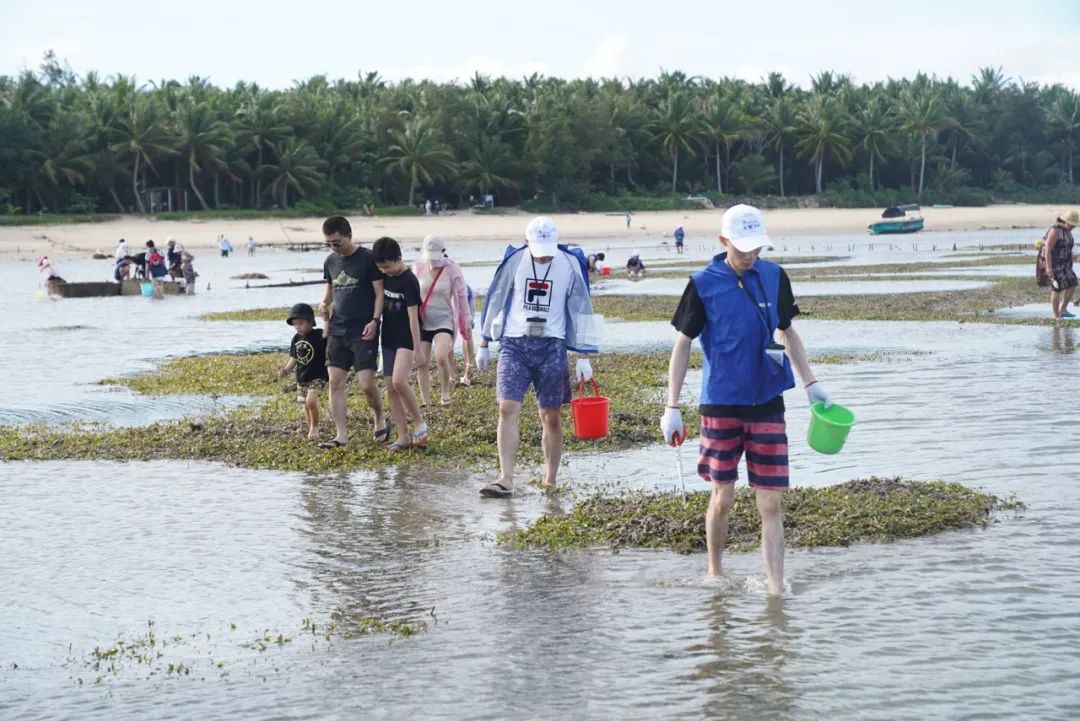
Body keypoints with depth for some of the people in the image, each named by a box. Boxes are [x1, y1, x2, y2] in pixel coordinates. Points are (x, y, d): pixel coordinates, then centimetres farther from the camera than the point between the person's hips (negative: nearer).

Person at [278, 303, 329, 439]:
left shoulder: (320, 335, -10)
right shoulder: (296, 339, 9)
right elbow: (294, 358, 16)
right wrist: (286, 370, 0)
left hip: (318, 376, -7)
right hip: (301, 378, 7)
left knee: (311, 401, -23)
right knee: (306, 405, 11)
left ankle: (315, 426, -2)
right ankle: (311, 430, 25)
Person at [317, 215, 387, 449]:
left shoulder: (368, 259, -8)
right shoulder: (330, 261, 10)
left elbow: (379, 292, -6)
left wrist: (375, 320, -17)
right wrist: (324, 303, 0)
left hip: (363, 331, -6)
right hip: (337, 330, 6)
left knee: (367, 383, -9)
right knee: (335, 382, -1)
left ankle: (380, 420, 19)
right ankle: (341, 434, 4)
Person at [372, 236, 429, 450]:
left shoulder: (409, 281, -15)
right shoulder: (384, 277, 5)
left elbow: (413, 316, -16)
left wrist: (417, 348, -17)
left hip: (406, 339, -7)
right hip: (389, 338, 8)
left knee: (399, 380, -24)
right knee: (391, 388, 4)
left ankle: (419, 423, -8)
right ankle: (403, 436, 8)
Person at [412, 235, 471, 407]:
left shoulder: (452, 269, -7)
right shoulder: (418, 268, 0)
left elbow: (461, 295, 1)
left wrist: (465, 319, 4)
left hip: (444, 320, -3)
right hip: (422, 321, 3)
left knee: (441, 356, -22)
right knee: (421, 362, -1)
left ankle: (445, 392, 1)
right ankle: (426, 402, 8)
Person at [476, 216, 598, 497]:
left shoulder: (570, 264, -2)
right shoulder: (515, 261, -1)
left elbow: (581, 310, 3)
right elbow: (495, 300, 9)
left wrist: (583, 356, 1)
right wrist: (483, 345, 11)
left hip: (552, 347, 0)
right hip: (514, 344, 0)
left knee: (551, 417, 4)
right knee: (508, 409, -12)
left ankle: (550, 481, 17)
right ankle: (506, 479, -14)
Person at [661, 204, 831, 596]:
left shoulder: (774, 276, 3)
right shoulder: (703, 284, -6)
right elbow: (682, 344, 0)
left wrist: (811, 383, 10)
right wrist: (672, 407, -4)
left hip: (767, 405, 2)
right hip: (721, 405, -2)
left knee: (770, 503, -2)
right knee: (722, 498, 7)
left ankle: (776, 589, -1)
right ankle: (714, 574, 27)